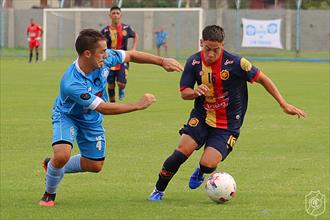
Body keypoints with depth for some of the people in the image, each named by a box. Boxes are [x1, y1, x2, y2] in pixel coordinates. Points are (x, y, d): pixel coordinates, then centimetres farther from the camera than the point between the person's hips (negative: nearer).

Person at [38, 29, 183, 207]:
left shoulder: (104, 59, -26)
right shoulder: (72, 84, -42)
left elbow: (131, 55, -5)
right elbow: (104, 108, -35)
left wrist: (162, 62, -9)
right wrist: (139, 105, -31)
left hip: (91, 119, 6)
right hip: (67, 116, -6)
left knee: (95, 165, 11)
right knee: (62, 155, -30)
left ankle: (53, 166, 35)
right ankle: (49, 195, -2)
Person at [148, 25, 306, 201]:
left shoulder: (235, 63, -18)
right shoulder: (194, 62, -8)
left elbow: (263, 79, -7)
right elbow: (184, 93, 0)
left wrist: (284, 105, -6)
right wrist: (195, 92, -25)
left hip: (227, 125, -2)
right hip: (201, 116, 2)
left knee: (208, 165, -16)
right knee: (182, 151, -19)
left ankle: (200, 172, 24)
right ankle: (158, 191, 1)